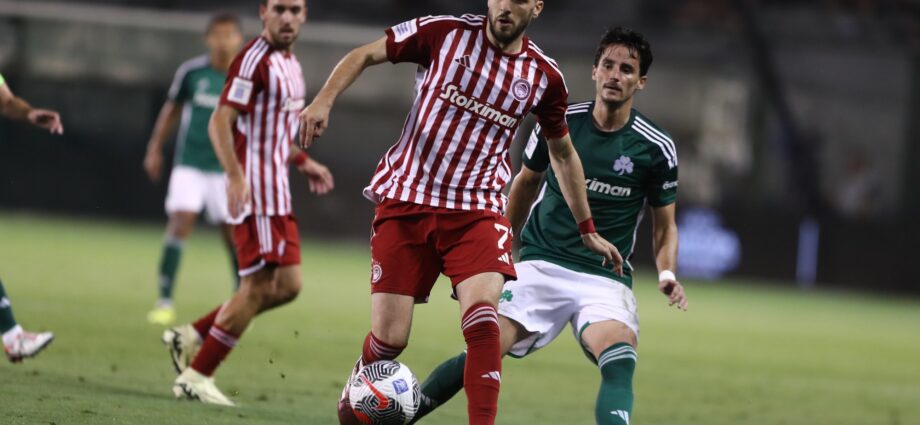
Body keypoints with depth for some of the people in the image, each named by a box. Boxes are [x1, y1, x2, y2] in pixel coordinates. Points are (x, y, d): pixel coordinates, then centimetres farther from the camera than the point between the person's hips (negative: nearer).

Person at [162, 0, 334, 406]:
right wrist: (235, 176, -30)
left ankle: (190, 338, 15)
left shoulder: (289, 63, 15)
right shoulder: (254, 60, -14)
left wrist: (302, 161, 21)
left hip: (276, 191, 9)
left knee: (287, 285, 7)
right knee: (260, 285, -10)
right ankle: (196, 377, -2)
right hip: (254, 188, -9)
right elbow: (220, 122, -20)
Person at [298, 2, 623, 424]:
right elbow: (364, 54, 2)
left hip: (477, 210, 1)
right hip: (405, 201, -1)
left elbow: (562, 152, 17)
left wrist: (587, 231, 21)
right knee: (390, 338, -2)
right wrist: (324, 100, -15)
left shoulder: (544, 76, 2)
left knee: (482, 320, -25)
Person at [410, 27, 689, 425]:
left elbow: (664, 223, 9)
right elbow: (526, 184, 17)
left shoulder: (656, 148, -4)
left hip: (605, 279, -1)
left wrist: (667, 273, -9)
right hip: (540, 264, 1)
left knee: (620, 363, -29)